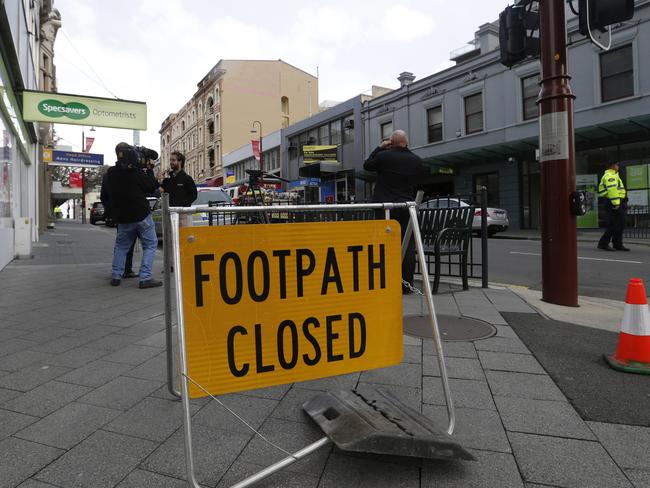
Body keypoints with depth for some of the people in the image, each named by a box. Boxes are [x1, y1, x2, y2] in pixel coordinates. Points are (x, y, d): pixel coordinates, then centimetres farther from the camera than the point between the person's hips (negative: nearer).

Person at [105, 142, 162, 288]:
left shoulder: (110, 173, 2)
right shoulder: (136, 173, -15)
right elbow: (152, 187, -5)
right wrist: (148, 169, 1)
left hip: (122, 217, 5)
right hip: (142, 215, -5)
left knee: (121, 245, 20)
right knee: (150, 245, 2)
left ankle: (116, 276, 17)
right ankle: (145, 278, -7)